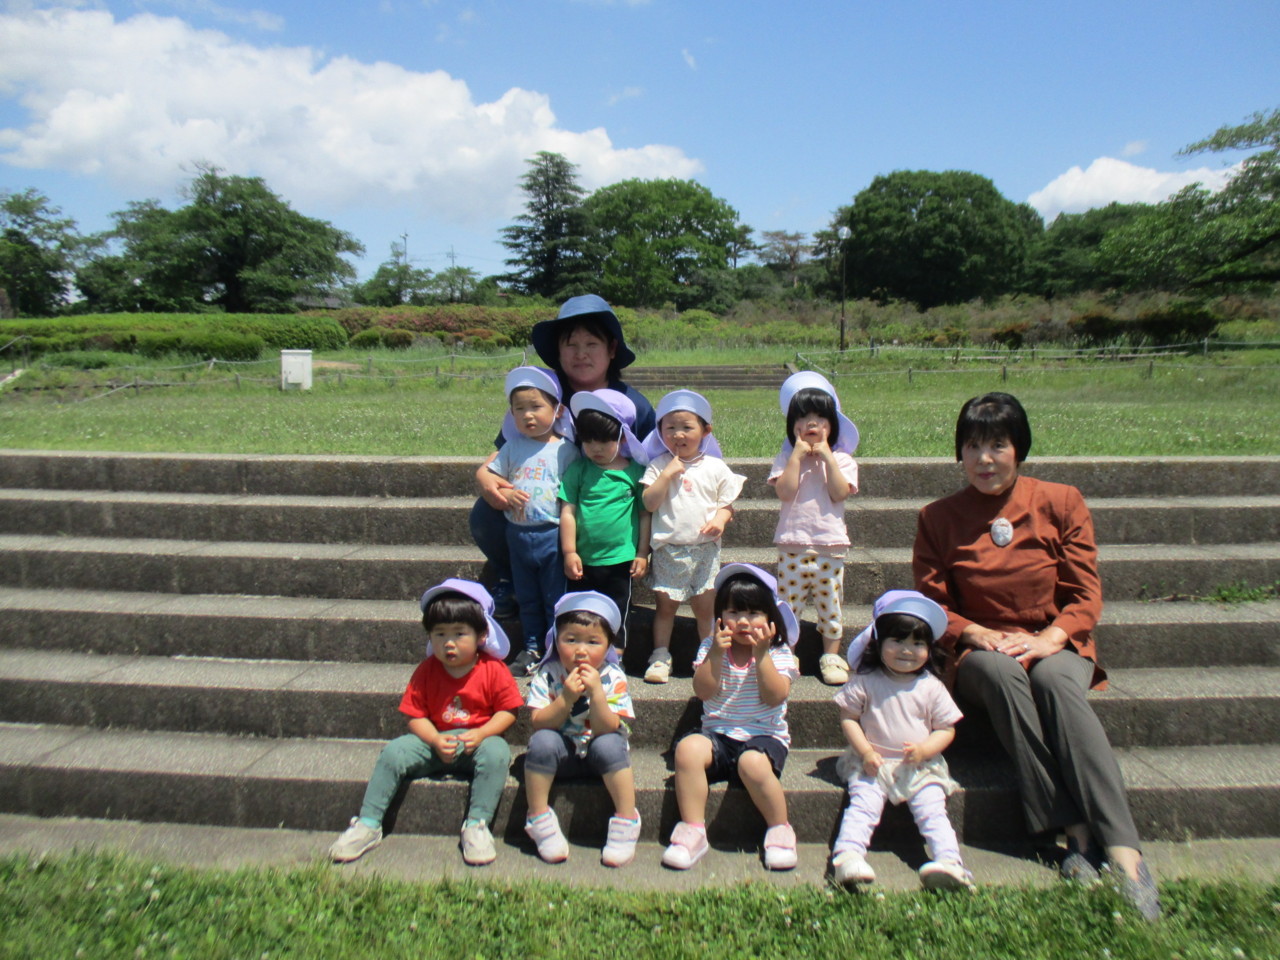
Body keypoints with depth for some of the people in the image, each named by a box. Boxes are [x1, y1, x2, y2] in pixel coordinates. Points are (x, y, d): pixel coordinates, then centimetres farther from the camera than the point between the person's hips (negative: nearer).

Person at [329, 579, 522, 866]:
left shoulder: (493, 670, -8)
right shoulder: (426, 671, 0)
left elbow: (508, 711, -6)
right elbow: (415, 715, -2)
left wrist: (481, 734, -23)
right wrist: (435, 740, -20)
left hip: (478, 743, -3)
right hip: (435, 742, 3)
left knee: (497, 752, -33)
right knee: (394, 752, -17)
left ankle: (476, 826, -26)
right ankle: (368, 825, -8)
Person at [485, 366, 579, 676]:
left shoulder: (566, 450, -6)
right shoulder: (513, 447, 6)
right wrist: (502, 492, -11)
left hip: (552, 535, -4)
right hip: (518, 533, 4)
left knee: (556, 600, 6)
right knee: (526, 598, 16)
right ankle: (532, 650, 30)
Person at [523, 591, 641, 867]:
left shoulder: (613, 678, -13)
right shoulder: (547, 674, -11)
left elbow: (607, 730, -20)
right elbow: (539, 724, -18)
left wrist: (596, 693, -34)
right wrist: (567, 698, -32)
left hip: (599, 759, -1)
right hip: (563, 755, 1)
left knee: (608, 744, -31)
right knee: (542, 741, -29)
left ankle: (626, 822, -16)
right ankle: (539, 819, -11)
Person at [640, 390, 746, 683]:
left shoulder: (716, 467, 3)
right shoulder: (659, 466, 0)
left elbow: (727, 502, 6)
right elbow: (649, 503, -10)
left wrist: (720, 519, -14)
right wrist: (668, 474, -18)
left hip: (705, 548, 1)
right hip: (668, 549, 0)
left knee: (705, 606, 5)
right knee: (665, 604, 6)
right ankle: (660, 656, 19)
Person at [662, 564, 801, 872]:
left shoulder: (778, 652, 1)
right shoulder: (711, 646, 5)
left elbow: (775, 697, -13)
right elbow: (703, 692, -8)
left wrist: (761, 655, -21)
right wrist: (716, 654, -19)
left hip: (765, 736, -2)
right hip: (718, 735, 2)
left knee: (753, 763, -34)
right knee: (688, 748, -28)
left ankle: (779, 830, -8)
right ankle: (692, 831, -17)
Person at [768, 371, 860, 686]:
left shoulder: (841, 459, 3)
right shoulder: (786, 458, 3)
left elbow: (840, 493, -13)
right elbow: (785, 491, -14)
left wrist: (826, 456, -13)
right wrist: (798, 454, -13)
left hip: (829, 545, 0)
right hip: (792, 545, 0)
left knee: (830, 604, 10)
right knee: (787, 603, 7)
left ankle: (831, 657, 23)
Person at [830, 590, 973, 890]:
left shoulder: (931, 687, 4)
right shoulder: (865, 682, 0)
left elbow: (946, 729, 5)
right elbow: (848, 718, 2)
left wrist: (924, 750, -14)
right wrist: (865, 751, -12)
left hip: (920, 767, 2)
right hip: (872, 763, -1)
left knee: (932, 811, -15)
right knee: (862, 806, -19)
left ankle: (950, 862, -22)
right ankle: (848, 855, -29)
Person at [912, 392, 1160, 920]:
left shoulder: (1061, 502, 4)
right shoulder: (938, 518, 4)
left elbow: (1085, 593, 2)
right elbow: (932, 604, 4)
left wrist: (1053, 637, -17)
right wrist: (979, 635, -14)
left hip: (1056, 645, 0)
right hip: (980, 652, 0)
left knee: (1055, 680, -35)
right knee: (1001, 673, -35)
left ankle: (1125, 851, -41)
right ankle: (1075, 833, -35)